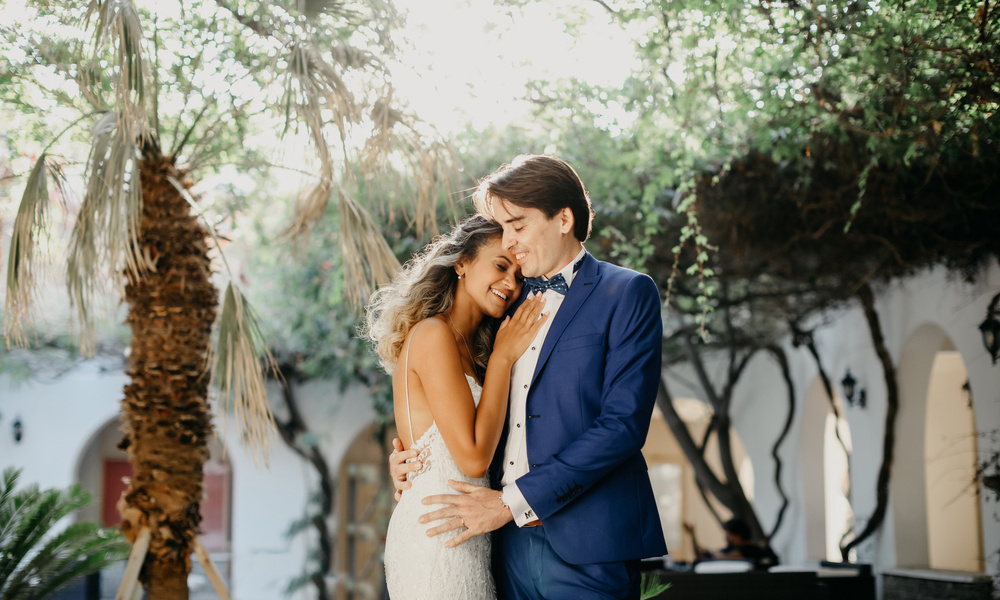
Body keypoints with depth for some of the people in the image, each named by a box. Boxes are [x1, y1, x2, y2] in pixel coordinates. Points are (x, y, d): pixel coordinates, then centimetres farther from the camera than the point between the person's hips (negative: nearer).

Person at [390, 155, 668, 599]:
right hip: (510, 541, 5)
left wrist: (513, 501, -15)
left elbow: (623, 424, -13)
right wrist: (412, 458, 3)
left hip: (586, 549, -5)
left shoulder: (628, 293, -3)